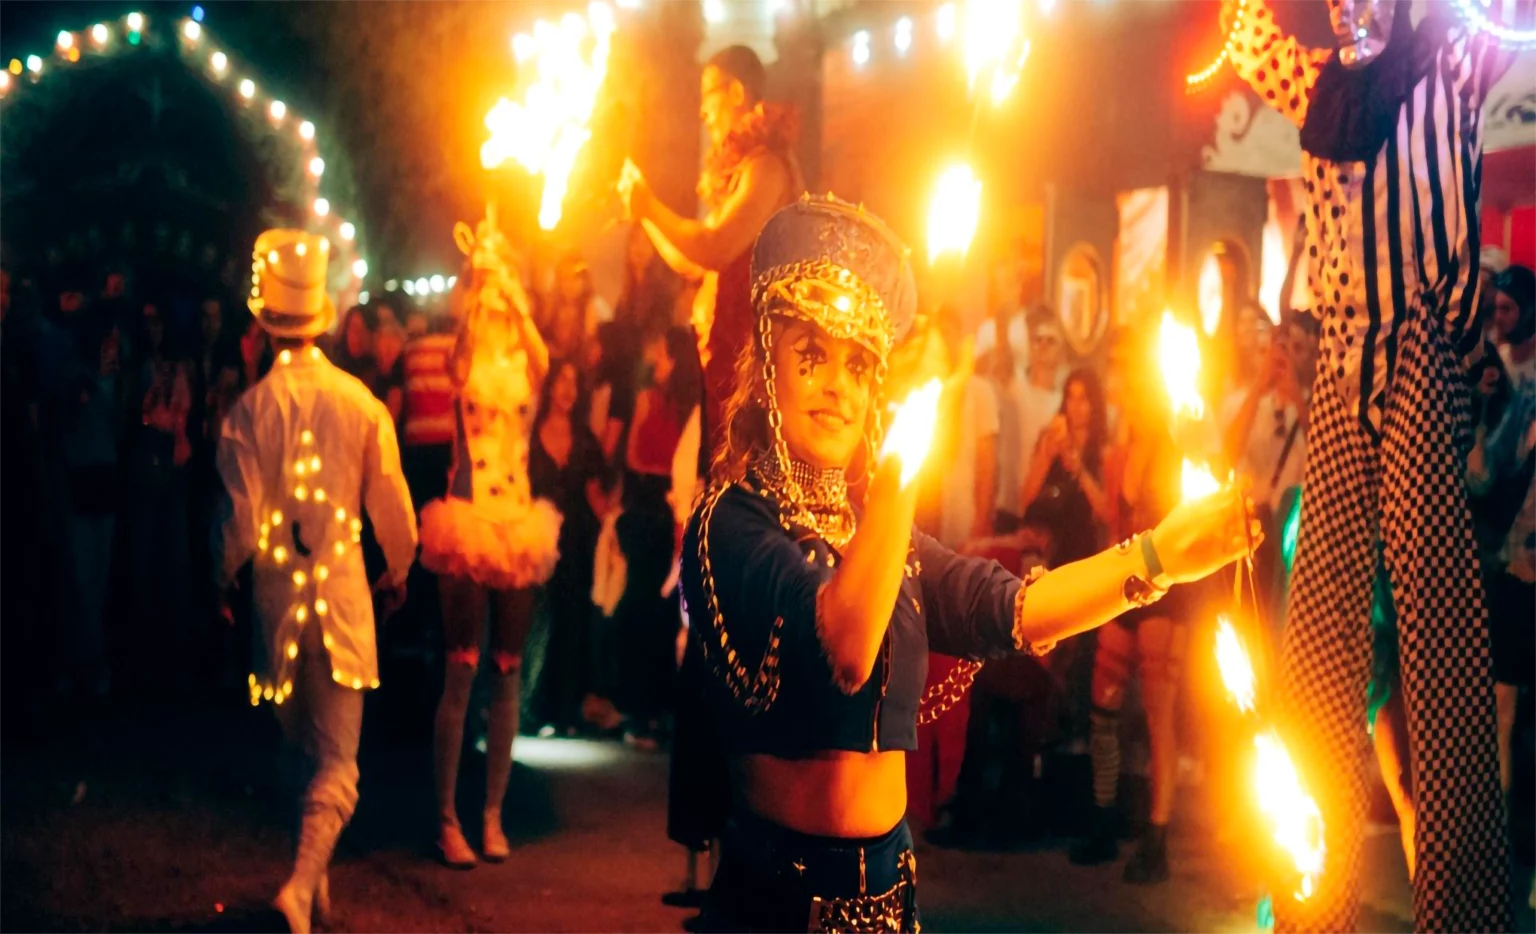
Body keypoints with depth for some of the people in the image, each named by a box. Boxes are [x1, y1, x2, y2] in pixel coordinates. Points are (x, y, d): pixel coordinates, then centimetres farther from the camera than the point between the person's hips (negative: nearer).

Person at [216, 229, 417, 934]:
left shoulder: (249, 409, -8)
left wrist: (224, 582, 10)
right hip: (343, 594, -1)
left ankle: (317, 874, 33)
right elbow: (392, 509, -1)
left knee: (304, 747, 21)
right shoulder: (361, 403, -6)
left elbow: (242, 519, -10)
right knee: (338, 761, 2)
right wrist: (397, 574, 18)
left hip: (274, 593, 1)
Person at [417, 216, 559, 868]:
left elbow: (541, 353, -16)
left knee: (507, 674, 6)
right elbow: (464, 331, -21)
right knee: (460, 672, -5)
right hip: (466, 520, -3)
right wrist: (474, 272, -32)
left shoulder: (526, 362, 8)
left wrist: (508, 281, -25)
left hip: (517, 522, 3)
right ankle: (448, 821, 3)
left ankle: (493, 816, 14)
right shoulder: (462, 360, 2)